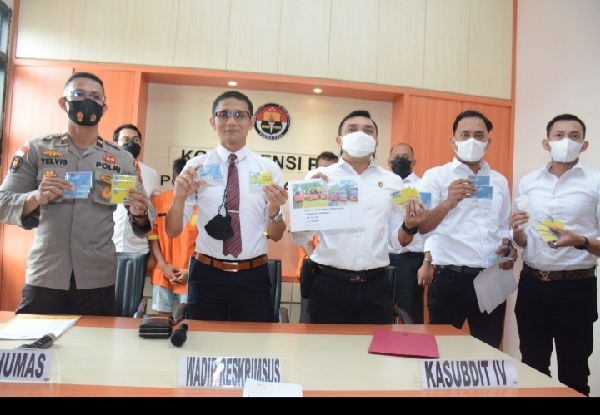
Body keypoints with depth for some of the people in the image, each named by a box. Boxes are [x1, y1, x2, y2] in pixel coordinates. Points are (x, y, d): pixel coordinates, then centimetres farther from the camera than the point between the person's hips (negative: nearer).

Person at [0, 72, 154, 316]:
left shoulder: (122, 160, 4)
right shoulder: (35, 150, 3)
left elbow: (143, 221, 3)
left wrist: (139, 214, -20)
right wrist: (36, 198, -22)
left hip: (98, 283, 1)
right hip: (43, 280, 0)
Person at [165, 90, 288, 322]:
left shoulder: (269, 169, 0)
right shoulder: (197, 166, -1)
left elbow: (276, 236, 2)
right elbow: (172, 231, -2)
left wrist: (274, 210, -19)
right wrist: (179, 197, -20)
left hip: (253, 276, 1)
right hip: (207, 274, 0)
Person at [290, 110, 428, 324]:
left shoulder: (392, 181, 8)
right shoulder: (318, 177, 3)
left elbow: (397, 241, 8)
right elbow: (299, 237, -1)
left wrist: (409, 226, -12)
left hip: (376, 287, 2)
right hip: (328, 285, -1)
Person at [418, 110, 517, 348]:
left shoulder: (499, 181, 13)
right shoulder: (435, 176, -1)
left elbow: (502, 227, 21)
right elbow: (421, 227, -12)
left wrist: (509, 247, 0)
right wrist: (448, 203, -30)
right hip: (449, 279, -4)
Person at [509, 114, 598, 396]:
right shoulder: (527, 183, 7)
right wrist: (517, 232, -8)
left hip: (576, 288, -3)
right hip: (532, 285, 3)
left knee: (573, 371, 10)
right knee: (532, 367, 15)